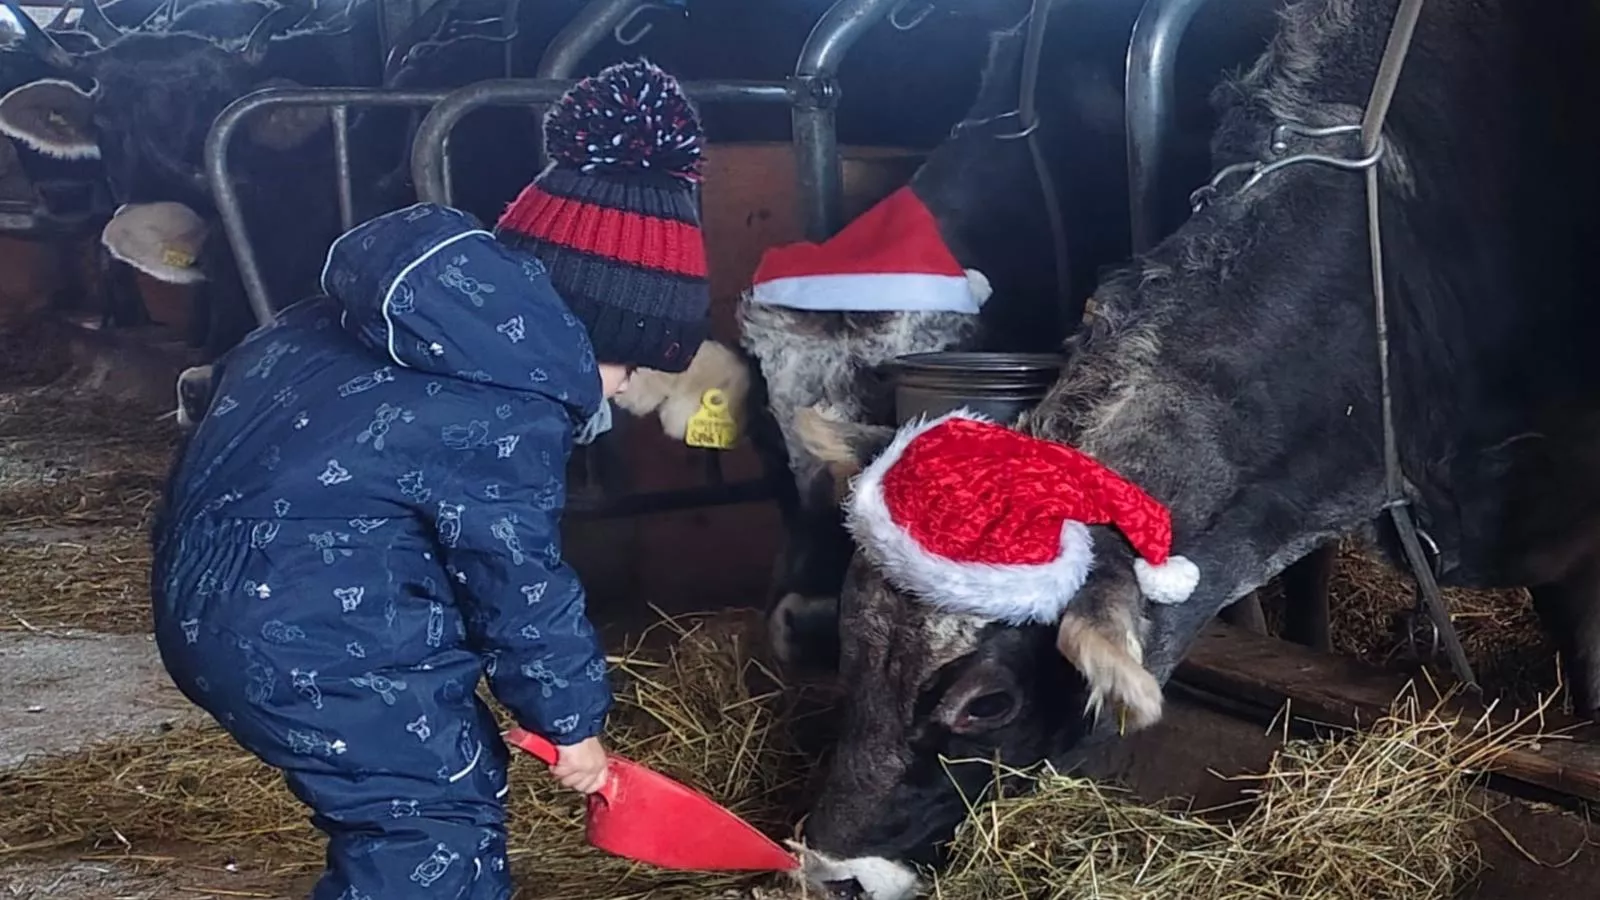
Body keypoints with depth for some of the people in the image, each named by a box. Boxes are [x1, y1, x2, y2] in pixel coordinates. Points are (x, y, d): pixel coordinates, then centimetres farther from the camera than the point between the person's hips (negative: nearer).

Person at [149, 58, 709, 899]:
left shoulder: (447, 295, 5)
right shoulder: (504, 413, -22)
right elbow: (519, 583, -13)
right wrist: (572, 721, 3)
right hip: (296, 629, -10)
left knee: (456, 777, 20)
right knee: (433, 821, 1)